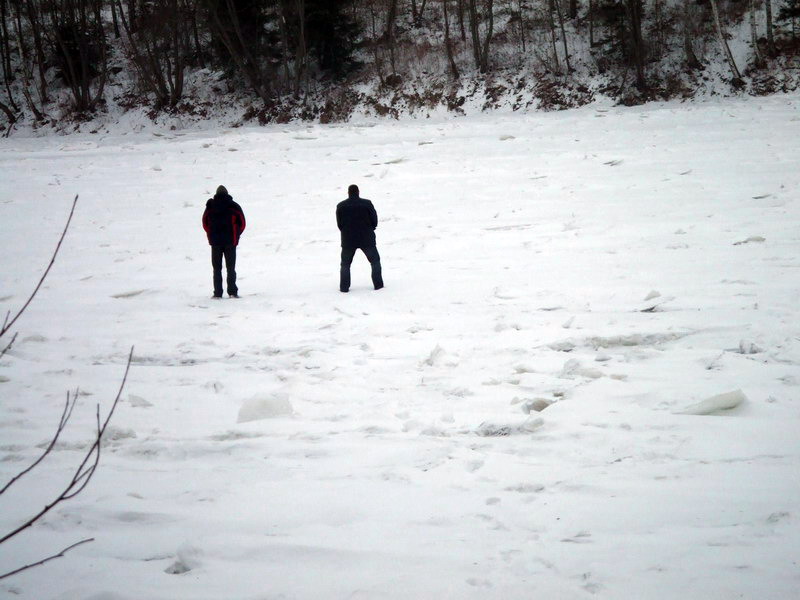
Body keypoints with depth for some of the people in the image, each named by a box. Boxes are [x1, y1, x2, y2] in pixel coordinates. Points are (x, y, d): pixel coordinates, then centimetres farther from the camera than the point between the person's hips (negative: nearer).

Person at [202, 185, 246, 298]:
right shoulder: (233, 206, -2)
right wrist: (236, 235, 12)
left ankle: (217, 292, 0)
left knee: (217, 268, 6)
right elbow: (242, 223, -1)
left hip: (215, 242, 1)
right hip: (230, 241, -1)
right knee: (231, 268, 4)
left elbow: (205, 223, 4)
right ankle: (232, 292, -4)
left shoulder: (210, 206, 1)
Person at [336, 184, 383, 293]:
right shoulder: (367, 204, -6)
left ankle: (344, 287, 5)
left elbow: (339, 224, 5)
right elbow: (374, 221, -2)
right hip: (366, 239, -1)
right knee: (375, 261, 14)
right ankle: (378, 284, 10)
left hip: (348, 240, 1)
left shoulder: (341, 206, 0)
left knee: (345, 264, 13)